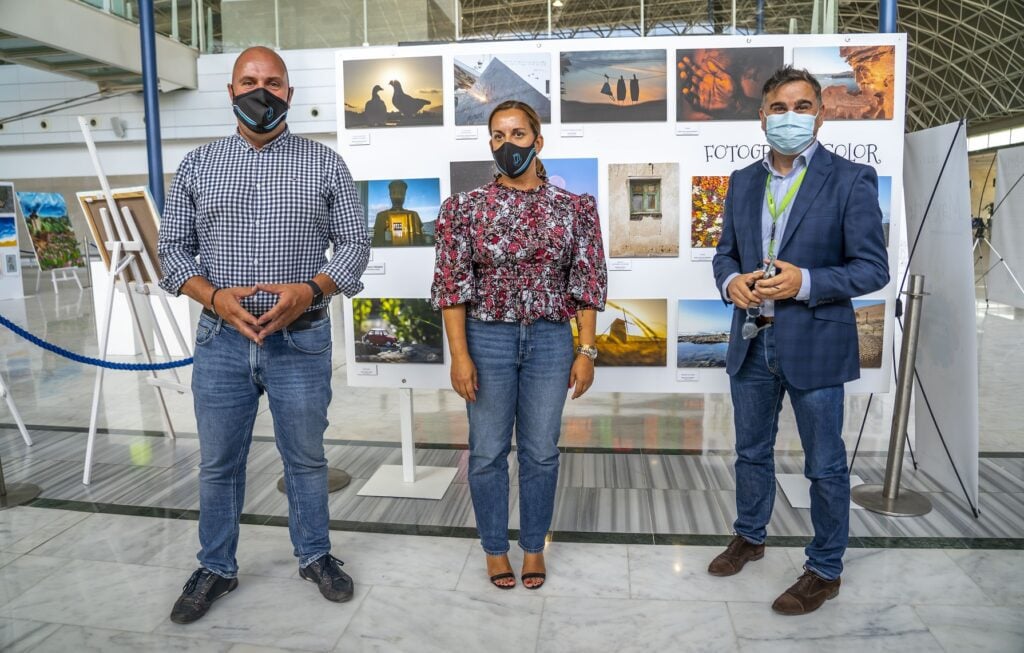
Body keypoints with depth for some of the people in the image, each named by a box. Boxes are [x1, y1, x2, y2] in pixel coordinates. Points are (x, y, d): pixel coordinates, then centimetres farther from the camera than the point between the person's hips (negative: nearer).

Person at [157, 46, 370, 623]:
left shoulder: (325, 164, 1)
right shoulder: (197, 165, 6)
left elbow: (356, 243, 0)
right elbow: (173, 247, 6)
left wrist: (310, 290, -17)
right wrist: (215, 296, -13)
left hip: (302, 340, -1)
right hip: (221, 339, 2)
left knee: (306, 456, 12)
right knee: (219, 462, 13)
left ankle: (315, 556, 33)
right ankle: (217, 568, 33)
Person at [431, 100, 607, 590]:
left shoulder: (574, 208, 0)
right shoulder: (466, 207, -2)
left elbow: (587, 283, 1)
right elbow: (452, 284, -4)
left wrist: (586, 351, -3)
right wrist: (459, 354, -10)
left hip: (551, 340, 1)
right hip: (487, 338, 0)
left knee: (541, 451, 11)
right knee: (488, 451, 9)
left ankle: (534, 546, 32)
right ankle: (495, 547, 30)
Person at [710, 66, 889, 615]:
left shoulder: (851, 180, -7)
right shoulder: (743, 181, 8)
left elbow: (872, 268, -9)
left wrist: (806, 282, -24)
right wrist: (731, 280, -9)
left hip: (814, 344, -5)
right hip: (751, 341, 5)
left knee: (824, 465, 9)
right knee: (751, 451, 20)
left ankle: (825, 570, 28)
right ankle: (749, 537, 41)